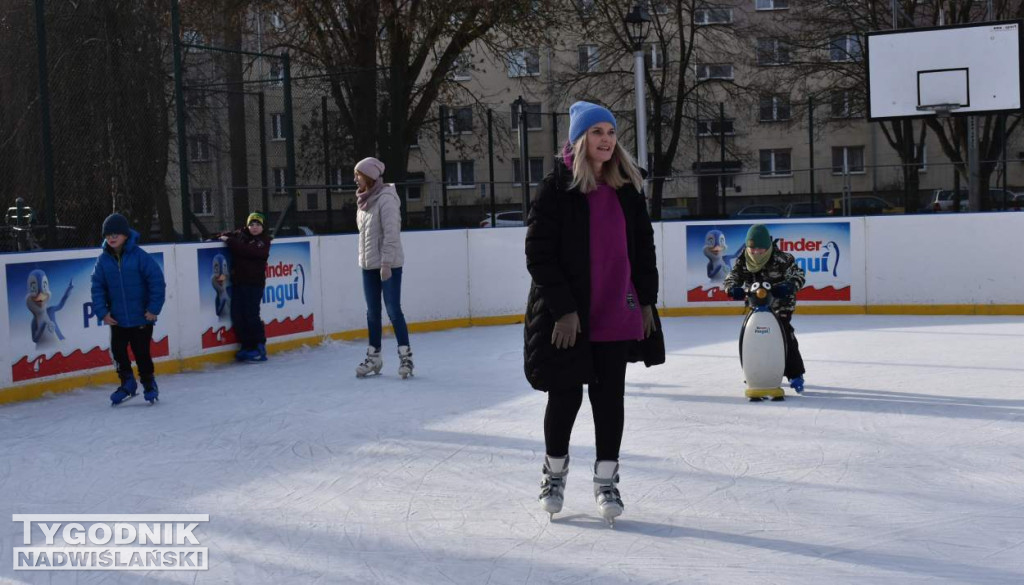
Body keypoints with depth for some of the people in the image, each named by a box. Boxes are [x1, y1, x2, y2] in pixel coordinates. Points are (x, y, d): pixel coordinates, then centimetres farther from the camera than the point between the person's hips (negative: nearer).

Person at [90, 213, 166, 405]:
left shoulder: (139, 256, -13)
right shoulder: (103, 259, -2)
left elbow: (157, 281, -12)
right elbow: (98, 286, 3)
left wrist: (154, 308, -13)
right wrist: (102, 311, -6)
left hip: (141, 317, -4)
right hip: (117, 318, 4)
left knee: (141, 352, 4)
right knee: (118, 351, 9)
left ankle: (149, 384, 24)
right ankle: (127, 383, 28)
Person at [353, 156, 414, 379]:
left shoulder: (386, 199, -15)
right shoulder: (365, 200, 11)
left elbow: (391, 233, -20)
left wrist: (386, 263, -22)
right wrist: (364, 258, 13)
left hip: (388, 265, -8)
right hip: (368, 265, 8)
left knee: (393, 310, -4)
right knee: (372, 312, 12)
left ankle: (405, 355, 5)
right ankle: (374, 356, 20)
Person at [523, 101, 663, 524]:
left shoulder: (627, 188, 7)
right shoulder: (557, 188, -8)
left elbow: (643, 247, 14)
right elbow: (539, 254, -12)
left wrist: (647, 300, 9)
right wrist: (563, 309, -15)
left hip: (616, 314, 4)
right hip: (567, 315, -4)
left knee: (610, 396, 7)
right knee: (566, 395, 5)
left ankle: (606, 481, 20)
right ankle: (554, 470, 29)